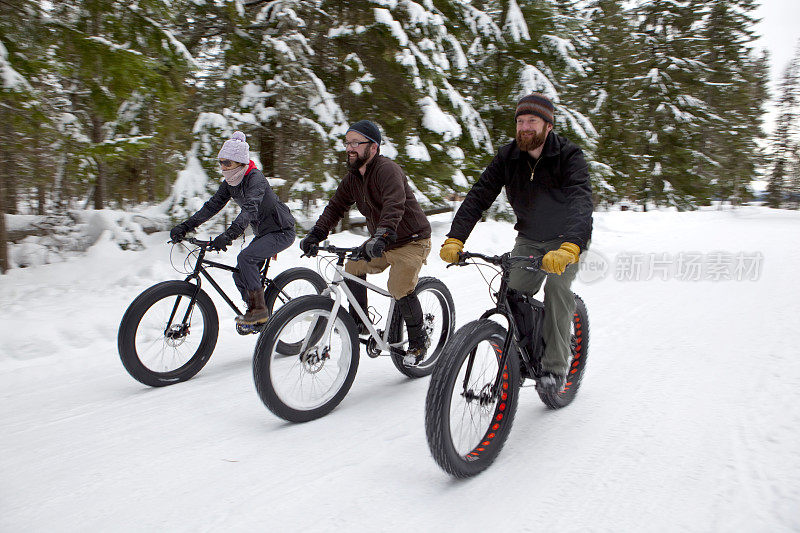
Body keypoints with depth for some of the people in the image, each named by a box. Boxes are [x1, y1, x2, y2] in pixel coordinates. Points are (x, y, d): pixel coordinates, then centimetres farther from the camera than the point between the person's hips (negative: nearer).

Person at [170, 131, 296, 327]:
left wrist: (229, 234, -51)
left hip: (282, 232, -8)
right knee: (241, 276, 0)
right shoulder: (230, 182, 3)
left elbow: (250, 209, -38)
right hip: (263, 232, 9)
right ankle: (255, 312, 18)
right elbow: (212, 206, 2)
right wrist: (185, 226, -8)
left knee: (245, 258, -26)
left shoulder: (255, 178, -23)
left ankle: (259, 309, -17)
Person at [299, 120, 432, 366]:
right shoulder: (352, 177, 3)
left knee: (400, 290, -20)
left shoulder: (387, 170, -24)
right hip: (381, 242, 8)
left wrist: (381, 236, -55)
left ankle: (418, 341, 1)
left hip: (412, 240, -8)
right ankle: (359, 322, 15)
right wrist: (316, 234, -12)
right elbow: (336, 206, 2)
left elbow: (394, 206, -40)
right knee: (353, 267, -2)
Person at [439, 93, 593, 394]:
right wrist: (455, 239, -34)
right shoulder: (508, 157, -11)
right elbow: (478, 196, -19)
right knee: (514, 296, -13)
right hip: (529, 238, 4)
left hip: (567, 239, -3)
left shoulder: (569, 157, -23)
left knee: (556, 287, -26)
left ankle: (555, 367, -13)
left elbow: (581, 203, -39)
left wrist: (569, 248, -58)